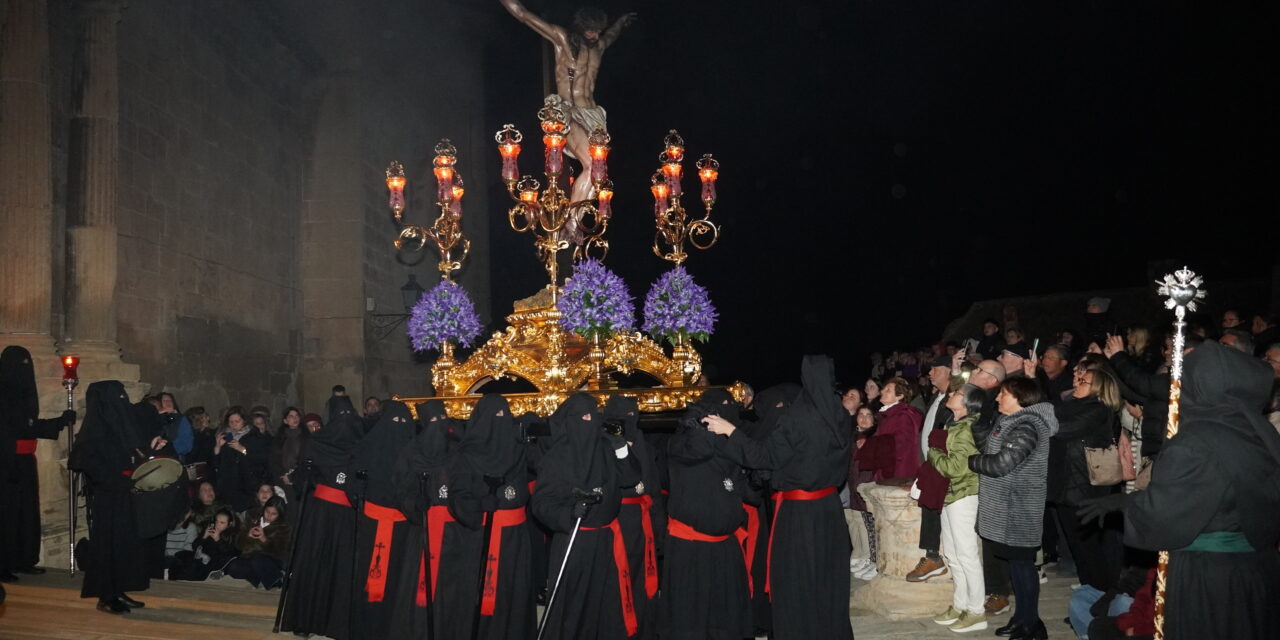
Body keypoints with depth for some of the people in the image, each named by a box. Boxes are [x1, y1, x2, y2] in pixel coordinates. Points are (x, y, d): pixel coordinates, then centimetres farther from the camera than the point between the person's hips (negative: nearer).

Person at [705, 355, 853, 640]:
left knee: (795, 578, 5)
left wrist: (730, 431, -10)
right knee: (827, 574, 17)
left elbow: (765, 454, -16)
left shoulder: (800, 417, -20)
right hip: (828, 504, 7)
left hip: (798, 510, -7)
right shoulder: (840, 416, 0)